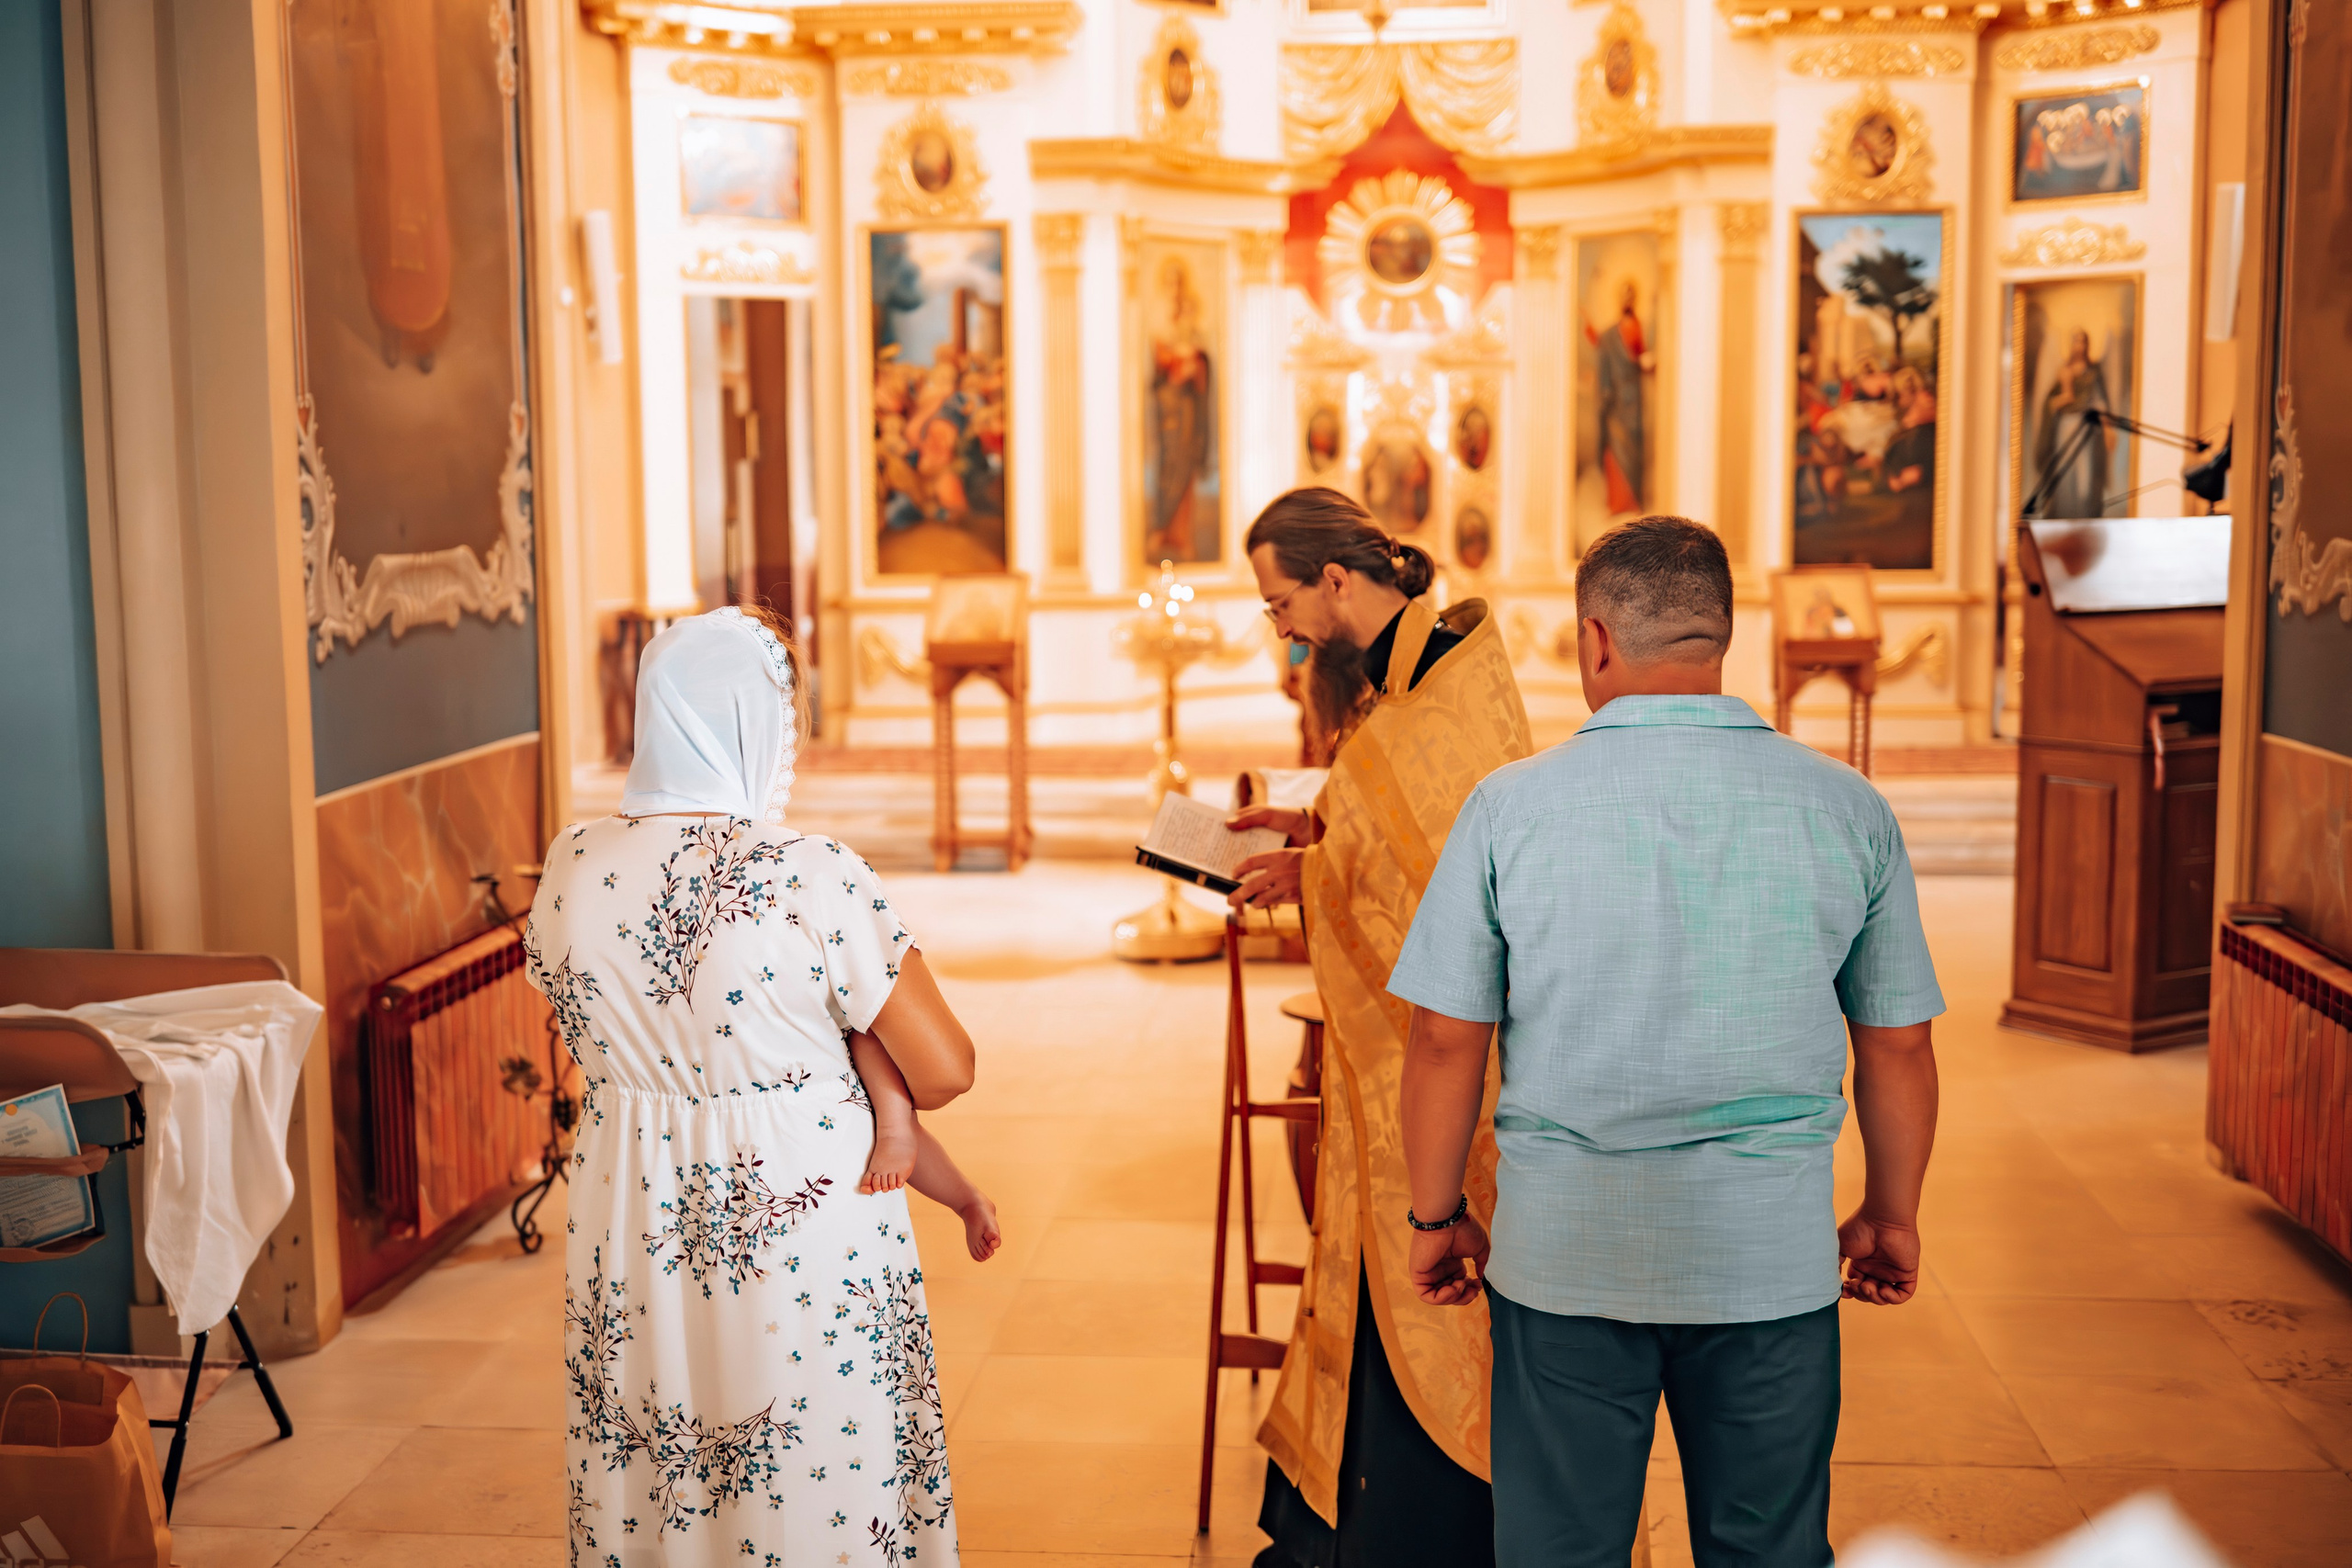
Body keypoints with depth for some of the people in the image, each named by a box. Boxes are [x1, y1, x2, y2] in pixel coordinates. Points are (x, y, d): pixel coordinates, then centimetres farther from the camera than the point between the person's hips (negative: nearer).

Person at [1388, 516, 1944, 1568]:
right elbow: (1898, 1047, 5)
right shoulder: (1848, 809, -2)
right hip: (1774, 1254, 1)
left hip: (1565, 1246, -1)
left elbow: (1445, 1041, -4)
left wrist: (1437, 1215, 10)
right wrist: (1890, 1215, 19)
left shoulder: (1512, 805, -7)